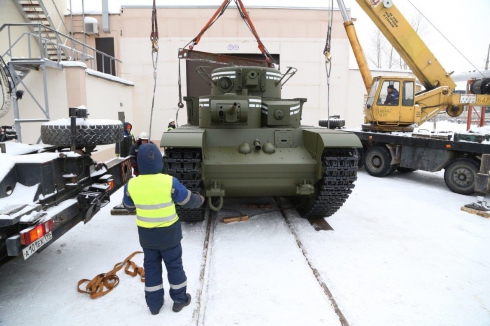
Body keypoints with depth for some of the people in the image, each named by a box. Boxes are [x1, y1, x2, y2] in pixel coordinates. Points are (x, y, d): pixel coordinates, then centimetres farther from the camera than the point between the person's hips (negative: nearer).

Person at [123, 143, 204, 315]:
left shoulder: (131, 184, -12)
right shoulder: (169, 181, -20)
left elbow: (129, 206, 6)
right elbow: (188, 201, -8)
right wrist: (199, 200, 14)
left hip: (146, 234, 2)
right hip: (169, 233, -2)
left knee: (151, 267, 18)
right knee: (174, 265, 16)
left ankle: (154, 304, 29)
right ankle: (180, 299, 30)